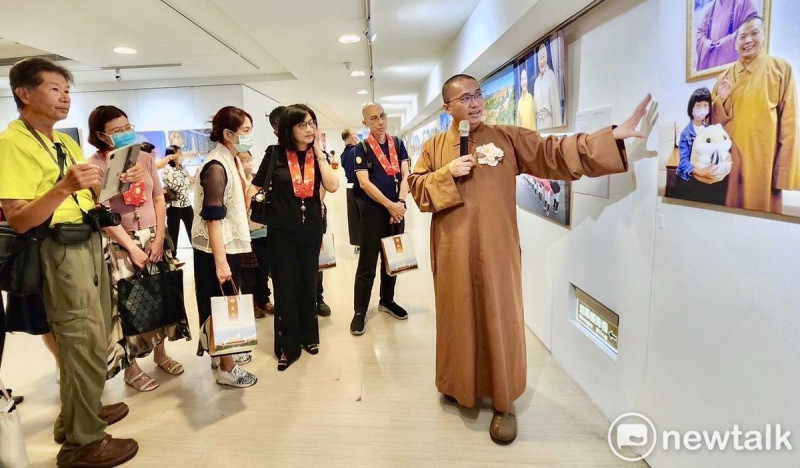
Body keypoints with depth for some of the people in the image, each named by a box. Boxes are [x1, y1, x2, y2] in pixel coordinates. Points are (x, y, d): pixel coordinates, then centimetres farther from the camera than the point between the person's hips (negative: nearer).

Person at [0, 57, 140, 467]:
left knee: (92, 336, 17)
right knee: (85, 342, -4)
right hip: (59, 251, -9)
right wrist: (64, 188, -33)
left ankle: (81, 413, 35)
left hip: (89, 242, 9)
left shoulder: (66, 142, 14)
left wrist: (121, 184, 1)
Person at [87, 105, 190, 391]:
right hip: (121, 244, -4)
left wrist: (159, 237, -6)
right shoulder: (95, 166, -8)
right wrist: (132, 248, -14)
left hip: (153, 239, 4)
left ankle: (160, 353, 28)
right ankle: (130, 367, 17)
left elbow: (159, 199, 4)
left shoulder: (145, 158, 4)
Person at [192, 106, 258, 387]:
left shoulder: (231, 161, 9)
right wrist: (220, 262, -25)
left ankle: (223, 353, 34)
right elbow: (212, 218, -24)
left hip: (231, 245, 9)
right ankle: (226, 368, 15)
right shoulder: (216, 167, -19)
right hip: (216, 250, -9)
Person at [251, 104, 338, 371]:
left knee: (308, 283, 14)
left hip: (310, 228, 3)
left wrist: (319, 153, -13)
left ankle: (308, 336, 30)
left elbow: (332, 186, -13)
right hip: (281, 229, -2)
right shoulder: (275, 154, -6)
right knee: (285, 286, 3)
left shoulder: (318, 155, 1)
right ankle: (288, 346, 16)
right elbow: (256, 187, 1)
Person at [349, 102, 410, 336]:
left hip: (397, 211, 4)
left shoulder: (398, 144, 7)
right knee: (367, 264, -1)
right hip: (373, 213, -4)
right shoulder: (362, 149, -4)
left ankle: (387, 301, 30)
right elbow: (364, 182, -13)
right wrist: (389, 205, -17)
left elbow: (405, 175, 2)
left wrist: (401, 202, -13)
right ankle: (360, 312, 8)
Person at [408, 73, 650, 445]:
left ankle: (503, 401, 19)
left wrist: (614, 136, -13)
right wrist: (447, 173, -13)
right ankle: (458, 385, 33)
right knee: (458, 317, 11)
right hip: (454, 250, 2)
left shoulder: (508, 138, 3)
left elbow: (556, 154, -4)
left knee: (499, 319, 3)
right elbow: (416, 187, 5)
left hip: (495, 250, -1)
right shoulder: (434, 146, 8)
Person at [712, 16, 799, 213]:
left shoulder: (780, 68, 0)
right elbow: (713, 120, 11)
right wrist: (720, 99, -9)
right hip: (730, 156, 3)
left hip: (763, 157, -3)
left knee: (763, 208, 2)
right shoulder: (725, 76, 9)